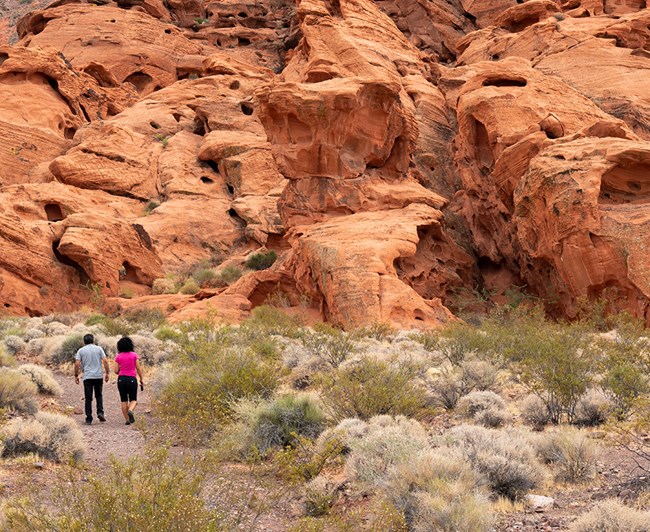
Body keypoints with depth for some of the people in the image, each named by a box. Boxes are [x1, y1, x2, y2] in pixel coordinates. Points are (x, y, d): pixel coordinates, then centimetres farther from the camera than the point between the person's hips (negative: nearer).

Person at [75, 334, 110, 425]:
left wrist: (76, 376, 5)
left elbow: (77, 364, -4)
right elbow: (105, 361, -3)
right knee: (99, 395, 17)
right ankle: (100, 412, -2)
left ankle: (89, 419, 2)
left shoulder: (81, 351, 4)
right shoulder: (98, 349, 5)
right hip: (98, 376, 1)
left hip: (87, 377, -1)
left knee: (88, 398, 3)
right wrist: (107, 373, 4)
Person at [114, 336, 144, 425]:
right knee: (133, 400, 9)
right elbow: (138, 369, -2)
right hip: (132, 379, -1)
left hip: (121, 379, 1)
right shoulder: (134, 355, -2)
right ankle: (130, 410, -22)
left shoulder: (118, 357, 1)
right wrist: (142, 379, 7)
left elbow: (116, 371, 0)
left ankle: (127, 419, 6)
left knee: (124, 400, 10)